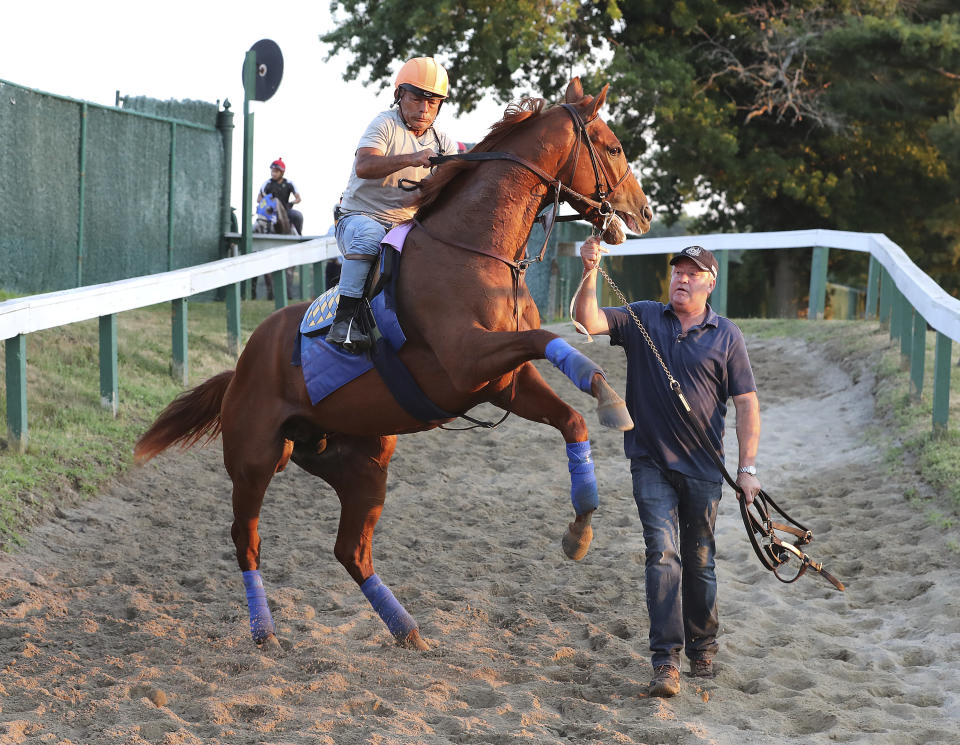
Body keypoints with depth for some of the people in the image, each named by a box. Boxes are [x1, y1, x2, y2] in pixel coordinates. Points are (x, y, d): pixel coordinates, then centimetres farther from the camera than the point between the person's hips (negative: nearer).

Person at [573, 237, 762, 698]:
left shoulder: (727, 335, 3)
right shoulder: (642, 319, 5)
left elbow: (746, 403, 1)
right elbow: (588, 321, -8)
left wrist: (747, 467, -5)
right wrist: (590, 274, -25)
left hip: (703, 468, 1)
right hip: (651, 463, 0)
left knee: (699, 560, 10)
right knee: (662, 552, -10)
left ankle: (701, 647, 28)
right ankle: (666, 660, -11)